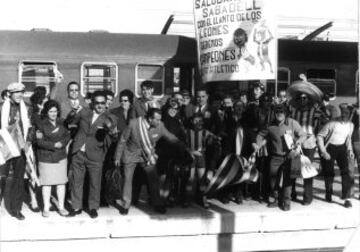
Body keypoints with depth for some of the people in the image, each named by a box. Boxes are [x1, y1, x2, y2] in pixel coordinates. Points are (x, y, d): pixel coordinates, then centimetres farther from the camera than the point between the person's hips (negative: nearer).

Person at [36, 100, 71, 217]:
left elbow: (67, 136, 5)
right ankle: (46, 208, 16)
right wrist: (54, 145, -17)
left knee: (61, 182, 6)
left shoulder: (61, 123, 6)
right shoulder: (41, 124, -6)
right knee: (47, 183, 3)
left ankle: (61, 207, 17)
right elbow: (39, 141, -12)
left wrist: (62, 143, -15)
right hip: (46, 158, -3)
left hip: (61, 157, 3)